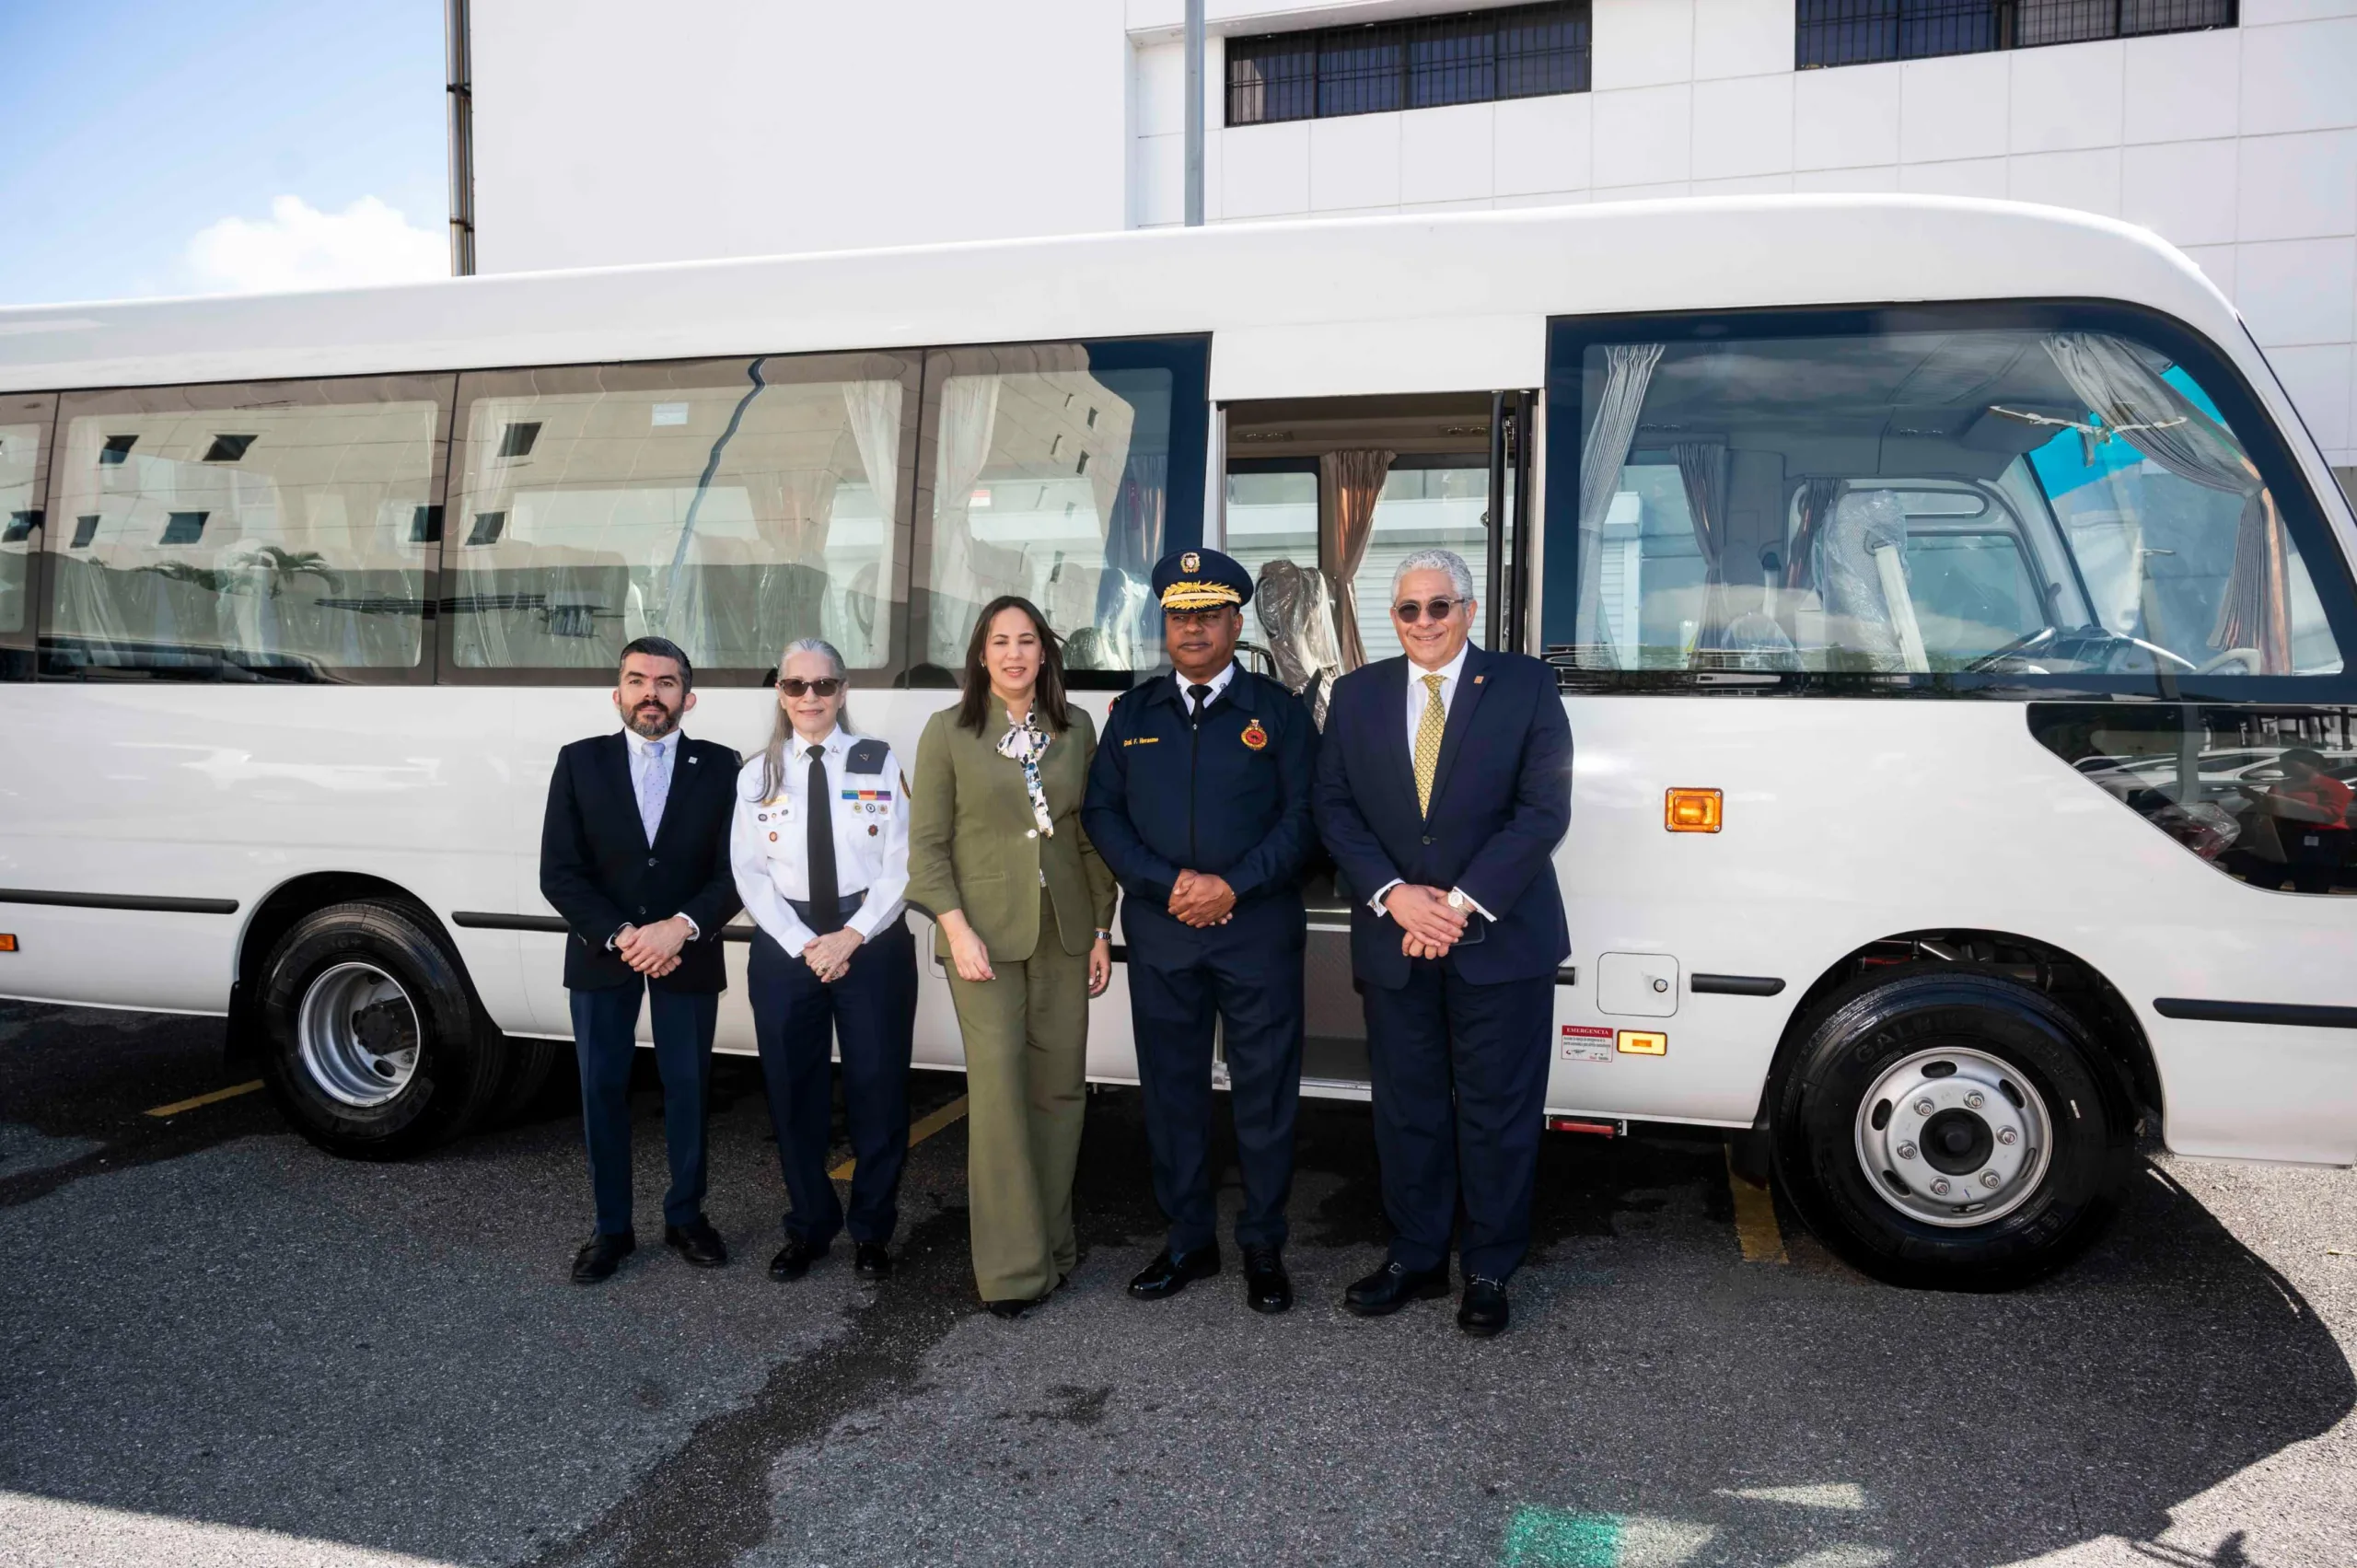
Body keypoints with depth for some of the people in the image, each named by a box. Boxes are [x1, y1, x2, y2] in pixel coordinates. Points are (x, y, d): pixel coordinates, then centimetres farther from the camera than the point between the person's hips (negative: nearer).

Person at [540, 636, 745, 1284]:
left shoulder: (719, 767, -1)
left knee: (688, 1087, 8)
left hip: (688, 956, 0)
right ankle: (612, 1227, 20)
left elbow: (735, 870, -4)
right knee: (602, 1089, 7)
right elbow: (559, 873, -4)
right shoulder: (580, 762, 0)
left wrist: (681, 928, -19)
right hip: (601, 956, 1)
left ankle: (686, 1217, 23)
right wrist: (620, 936, -16)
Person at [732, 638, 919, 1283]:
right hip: (786, 947, 2)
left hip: (872, 943, -1)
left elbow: (901, 864, -3)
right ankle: (808, 1226, 24)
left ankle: (872, 1230, 19)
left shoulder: (879, 763, 2)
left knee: (878, 1087, 3)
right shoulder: (758, 774, 7)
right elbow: (750, 874, 1)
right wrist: (803, 944, -10)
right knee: (793, 1091, 7)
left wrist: (852, 935, -12)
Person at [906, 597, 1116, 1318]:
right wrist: (957, 929, -11)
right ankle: (1012, 1265, 4)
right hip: (985, 932, -3)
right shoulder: (949, 731, -1)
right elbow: (927, 844, -2)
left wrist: (1102, 927, 7)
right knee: (999, 1087, -6)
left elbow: (1092, 834, 9)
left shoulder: (1076, 728, 6)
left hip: (1063, 932, 3)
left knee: (1059, 1085, 7)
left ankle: (1051, 1237, 23)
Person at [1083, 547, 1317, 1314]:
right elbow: (1102, 812, 5)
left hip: (1258, 932, -2)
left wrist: (1233, 885, -14)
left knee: (1264, 1092, 3)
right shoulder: (1132, 713, 10)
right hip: (1160, 934, 3)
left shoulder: (1277, 710, 3)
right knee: (1171, 1087, 9)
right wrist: (1166, 885, -10)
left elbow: (1303, 813, -3)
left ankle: (1263, 1246, 18)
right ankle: (1188, 1240, 24)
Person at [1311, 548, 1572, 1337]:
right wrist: (1393, 895, -10)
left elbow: (1544, 809, -8)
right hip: (1393, 941, 3)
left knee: (1498, 1112, 6)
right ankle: (1415, 1257, 28)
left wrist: (1463, 903, -14)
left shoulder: (1525, 686, -2)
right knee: (1406, 1110, 12)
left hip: (1499, 939, -3)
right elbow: (1335, 808, 4)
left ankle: (1488, 1271, 21)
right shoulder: (1357, 695, 8)